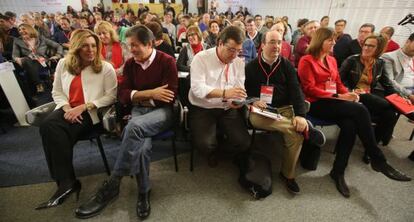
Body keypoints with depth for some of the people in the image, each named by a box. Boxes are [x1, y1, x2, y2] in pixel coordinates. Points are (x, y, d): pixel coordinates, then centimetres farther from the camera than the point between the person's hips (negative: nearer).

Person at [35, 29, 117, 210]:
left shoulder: (106, 67, 1)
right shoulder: (63, 64, 15)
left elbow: (111, 96, -5)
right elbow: (57, 92, 15)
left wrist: (83, 107, -14)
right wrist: (67, 108, -7)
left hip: (91, 113, -4)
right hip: (67, 110, 5)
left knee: (55, 132, -28)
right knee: (47, 126, -28)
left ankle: (66, 182, -14)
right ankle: (67, 181, -18)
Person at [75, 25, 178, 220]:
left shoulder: (167, 61, -3)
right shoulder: (130, 64, 11)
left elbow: (169, 97, -11)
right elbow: (123, 95, 4)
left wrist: (139, 96, -7)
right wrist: (150, 93, -10)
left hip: (162, 111, -3)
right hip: (138, 111, 3)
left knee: (135, 126, -35)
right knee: (142, 145, -30)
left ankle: (111, 185, -21)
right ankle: (143, 192, -8)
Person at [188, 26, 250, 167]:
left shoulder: (239, 63, 6)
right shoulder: (201, 58, -10)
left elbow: (239, 89, 2)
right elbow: (197, 88, -21)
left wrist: (237, 100, -23)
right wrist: (224, 93, -36)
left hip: (228, 109, 4)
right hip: (202, 109, -3)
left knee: (244, 142, -13)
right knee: (205, 144, -25)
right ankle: (211, 153, 15)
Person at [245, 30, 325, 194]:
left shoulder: (287, 65, 9)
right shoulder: (251, 66, 7)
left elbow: (296, 91, -2)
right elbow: (243, 90, 6)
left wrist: (300, 115, -18)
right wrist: (253, 101, -17)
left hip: (284, 109, 2)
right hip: (259, 110, -1)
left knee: (296, 134, -25)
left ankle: (287, 174, -2)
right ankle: (306, 128, -26)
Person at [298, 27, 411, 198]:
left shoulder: (332, 60, 22)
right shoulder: (307, 61, -1)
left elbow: (338, 83, 21)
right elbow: (310, 89, -10)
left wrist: (348, 94, -3)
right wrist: (338, 97, -15)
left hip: (332, 103, 6)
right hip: (316, 104, -6)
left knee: (350, 125, -26)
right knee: (360, 110, -25)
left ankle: (338, 171, -16)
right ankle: (378, 160, -14)